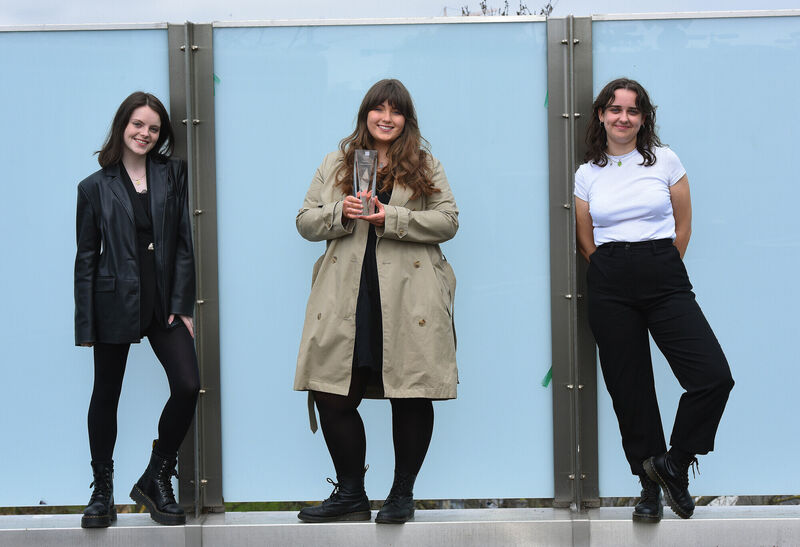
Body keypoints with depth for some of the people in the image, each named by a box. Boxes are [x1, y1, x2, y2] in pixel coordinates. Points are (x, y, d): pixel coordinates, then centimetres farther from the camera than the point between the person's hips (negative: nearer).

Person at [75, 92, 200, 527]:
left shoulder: (172, 175, 6)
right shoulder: (95, 187, 2)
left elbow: (183, 243, 3)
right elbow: (86, 258, 2)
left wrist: (182, 305, -5)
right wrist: (86, 324, -2)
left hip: (164, 301, 1)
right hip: (115, 301, -1)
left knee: (188, 386, -10)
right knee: (106, 396, 8)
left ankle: (155, 481, 9)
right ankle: (102, 492, 23)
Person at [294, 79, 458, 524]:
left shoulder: (426, 166, 10)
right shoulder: (337, 164, 16)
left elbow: (448, 220, 0)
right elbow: (306, 221, 13)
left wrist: (391, 218, -13)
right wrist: (340, 213, -8)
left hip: (408, 299, -2)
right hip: (348, 299, 2)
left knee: (411, 398, 2)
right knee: (332, 396, 0)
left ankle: (403, 494, 16)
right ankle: (350, 495, 14)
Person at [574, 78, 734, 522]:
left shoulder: (665, 161, 5)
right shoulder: (587, 174, 8)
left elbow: (683, 228, 9)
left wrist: (659, 270, 11)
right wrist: (617, 273, 12)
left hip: (664, 278, -1)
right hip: (610, 288, 1)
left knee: (714, 376, -15)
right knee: (630, 388, 3)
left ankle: (674, 463, 6)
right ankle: (651, 487, 18)